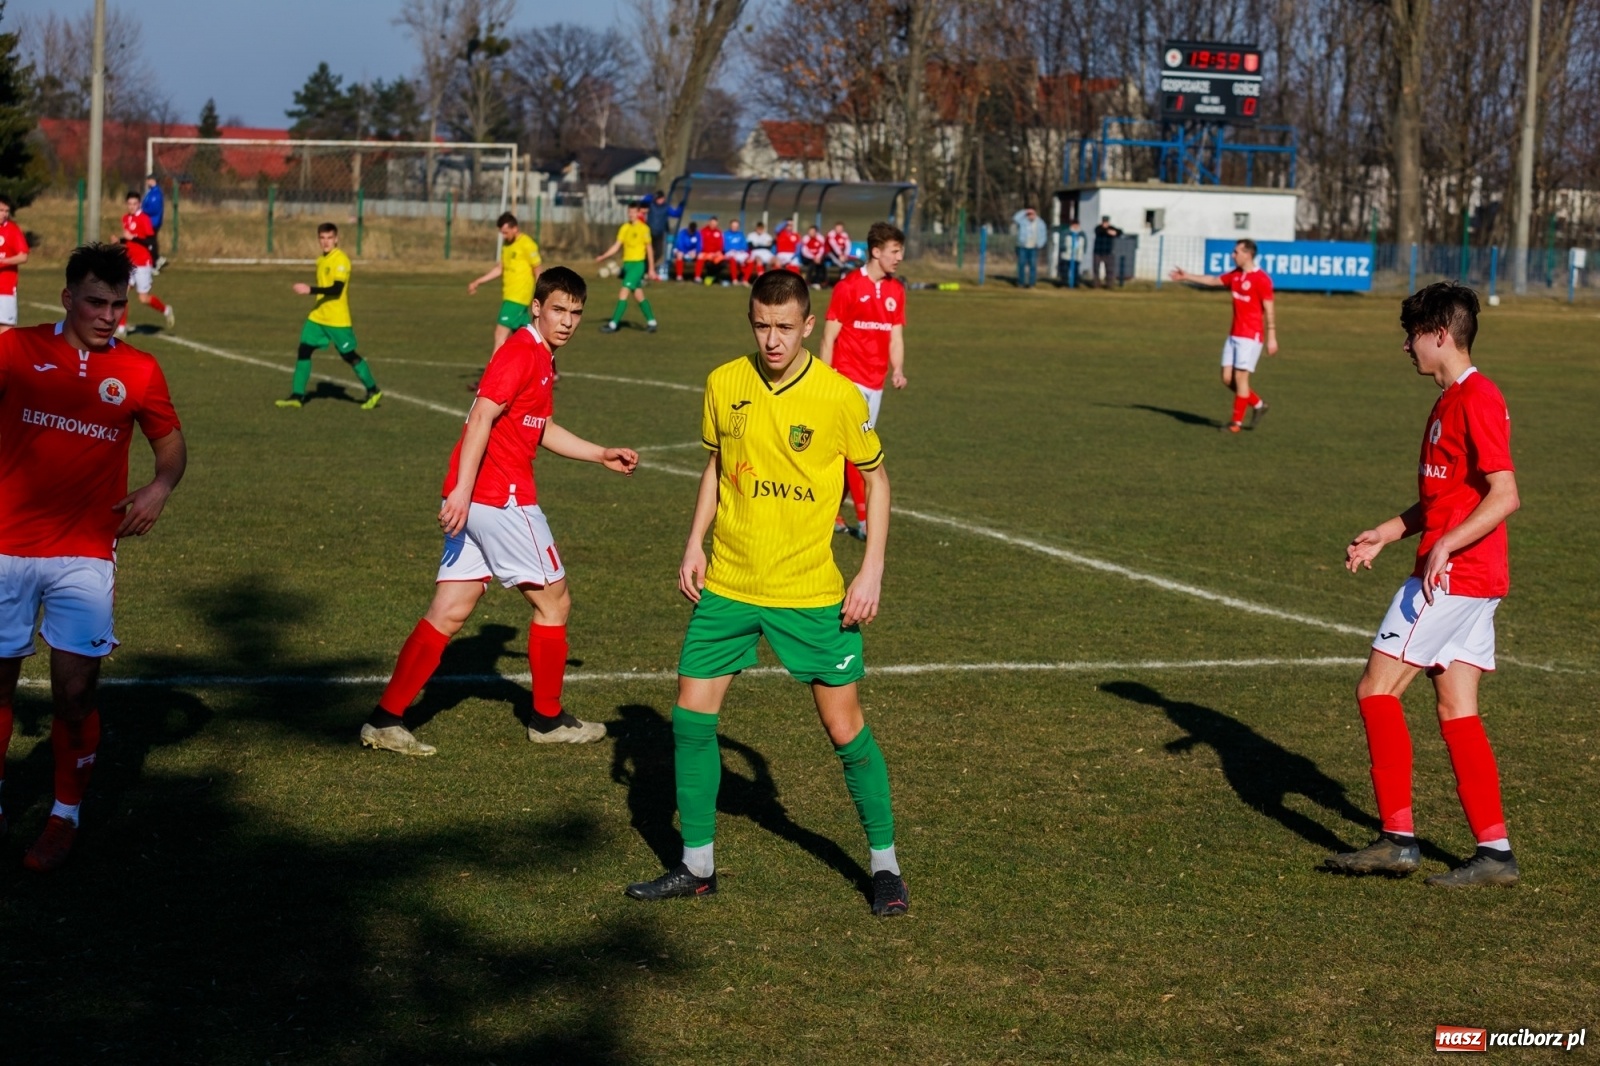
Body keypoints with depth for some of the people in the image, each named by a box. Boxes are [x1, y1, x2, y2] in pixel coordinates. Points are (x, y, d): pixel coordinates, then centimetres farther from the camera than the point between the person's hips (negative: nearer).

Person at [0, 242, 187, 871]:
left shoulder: (138, 371, 3)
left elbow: (171, 440, 13)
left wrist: (160, 487, -7)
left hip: (84, 557, 0)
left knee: (75, 692, -2)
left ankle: (65, 817, 14)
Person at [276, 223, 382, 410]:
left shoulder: (341, 260, -15)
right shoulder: (321, 260, 11)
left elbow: (336, 289, -25)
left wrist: (311, 290, -33)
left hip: (337, 320, -8)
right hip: (317, 317, 8)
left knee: (349, 355, 2)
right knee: (303, 351, -1)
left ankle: (373, 392, 18)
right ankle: (297, 396, 2)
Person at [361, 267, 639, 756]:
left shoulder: (539, 357, 20)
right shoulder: (522, 353, -12)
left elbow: (542, 430, 33)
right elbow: (482, 416, -23)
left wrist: (602, 455, 31)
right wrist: (463, 489, -30)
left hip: (472, 500, 9)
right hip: (501, 496, -9)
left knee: (449, 614, 6)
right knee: (553, 600, 6)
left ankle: (385, 719, 3)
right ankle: (548, 719, 19)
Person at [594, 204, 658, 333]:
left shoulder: (643, 229, -8)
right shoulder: (624, 228, 8)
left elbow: (649, 249, -5)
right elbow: (617, 246, 8)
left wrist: (651, 268, -4)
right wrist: (602, 257, -3)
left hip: (638, 264, -7)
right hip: (627, 263, 7)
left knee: (623, 293, -12)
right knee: (639, 295, 12)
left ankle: (614, 324, -11)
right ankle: (651, 322, 22)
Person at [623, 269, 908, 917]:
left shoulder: (839, 396, -11)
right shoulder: (723, 384, -1)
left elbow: (875, 478, 1)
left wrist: (872, 570, -6)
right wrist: (695, 544, 6)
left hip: (810, 591, -3)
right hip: (727, 584, 4)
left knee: (844, 726, 0)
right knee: (691, 717, 2)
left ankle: (884, 864, 17)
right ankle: (697, 865, 16)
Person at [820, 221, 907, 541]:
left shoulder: (896, 290, 8)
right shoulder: (848, 286, -10)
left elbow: (896, 335, 11)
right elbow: (829, 337, -8)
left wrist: (898, 369, -7)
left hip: (875, 382, 6)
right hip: (848, 379, -6)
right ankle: (864, 519, -10)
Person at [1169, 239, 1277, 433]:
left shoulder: (1261, 279, -13)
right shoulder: (1235, 275, 10)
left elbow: (1269, 309, -13)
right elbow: (1213, 281, 25)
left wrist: (1272, 337, -16)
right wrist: (1187, 276, 26)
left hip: (1251, 336, -8)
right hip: (1234, 335, 8)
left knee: (1240, 377, -6)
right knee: (1227, 379, 5)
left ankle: (1237, 422, 3)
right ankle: (1258, 405, 23)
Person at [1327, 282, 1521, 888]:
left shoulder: (1476, 399, -14)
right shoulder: (1451, 400, 17)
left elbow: (1503, 496, -21)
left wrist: (1444, 545, -29)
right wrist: (1384, 535, 19)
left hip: (1452, 576, -10)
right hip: (1468, 582, 10)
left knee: (1377, 689, -6)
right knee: (1457, 713, 8)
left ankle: (1398, 838, -3)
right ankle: (1495, 852, 7)